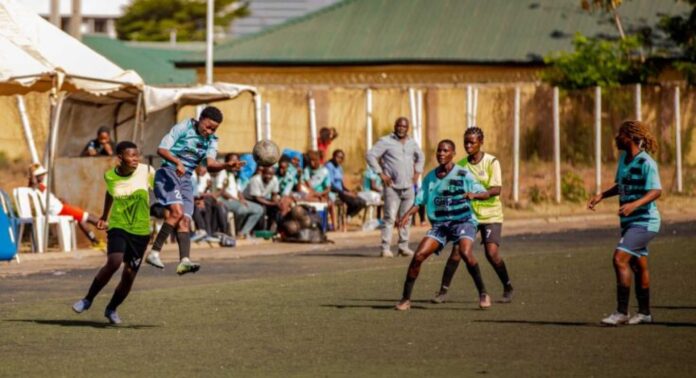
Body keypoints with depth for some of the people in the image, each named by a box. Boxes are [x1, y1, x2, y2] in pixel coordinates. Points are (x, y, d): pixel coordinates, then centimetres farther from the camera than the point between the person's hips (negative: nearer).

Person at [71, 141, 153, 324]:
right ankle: (88, 299, -7)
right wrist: (104, 216, 29)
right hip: (118, 226, -1)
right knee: (114, 262, -25)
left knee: (129, 274, 0)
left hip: (141, 230, 1)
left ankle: (112, 308, 26)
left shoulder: (147, 172, -7)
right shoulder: (110, 176, -2)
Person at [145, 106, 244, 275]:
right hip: (168, 173, -6)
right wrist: (177, 162, -27)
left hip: (186, 179, 6)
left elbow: (210, 164, -7)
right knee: (177, 211, -23)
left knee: (185, 220, -5)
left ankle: (184, 261, -14)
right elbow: (161, 149, -10)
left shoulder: (211, 141, 10)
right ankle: (154, 253, -22)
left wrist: (226, 165, -28)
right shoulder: (183, 127, -5)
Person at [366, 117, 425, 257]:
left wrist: (417, 172, 17)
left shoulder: (412, 143, 14)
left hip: (408, 187, 5)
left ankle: (404, 247, 14)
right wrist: (381, 173, -11)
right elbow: (371, 155, -8)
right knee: (390, 217, -10)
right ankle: (385, 248, -10)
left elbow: (420, 157, 31)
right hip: (392, 186, -5)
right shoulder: (386, 142, -4)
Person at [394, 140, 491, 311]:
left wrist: (473, 194, -32)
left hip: (463, 221, -4)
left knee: (465, 252, -31)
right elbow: (420, 200, 10)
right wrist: (407, 215, -9)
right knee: (418, 256, -11)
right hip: (440, 224, 4)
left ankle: (483, 293, -16)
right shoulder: (430, 177, 6)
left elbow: (485, 194, -9)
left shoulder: (462, 175, -6)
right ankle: (405, 299, 2)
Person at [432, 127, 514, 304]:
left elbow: (496, 190, -19)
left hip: (490, 214, -3)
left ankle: (508, 288, 6)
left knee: (491, 252, -15)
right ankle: (443, 291, -1)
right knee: (456, 250, -9)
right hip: (468, 214, 3)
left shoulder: (491, 162, -9)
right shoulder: (461, 165, 4)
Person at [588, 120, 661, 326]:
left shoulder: (645, 163, -17)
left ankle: (622, 312, -16)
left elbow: (656, 191, -25)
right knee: (638, 265, 14)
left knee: (620, 258, -18)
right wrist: (601, 195, 12)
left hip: (644, 221, -9)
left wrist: (634, 204, -38)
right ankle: (644, 313, 24)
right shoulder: (623, 158, 10)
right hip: (630, 222, 9)